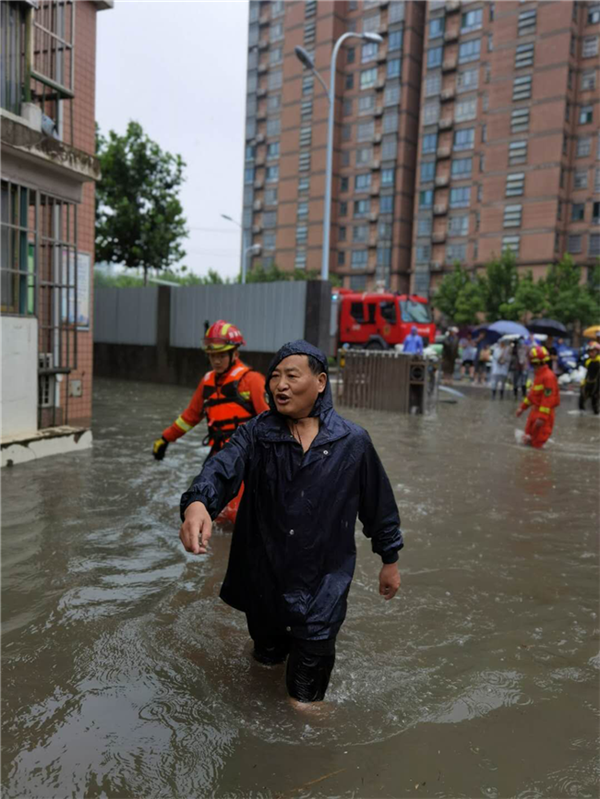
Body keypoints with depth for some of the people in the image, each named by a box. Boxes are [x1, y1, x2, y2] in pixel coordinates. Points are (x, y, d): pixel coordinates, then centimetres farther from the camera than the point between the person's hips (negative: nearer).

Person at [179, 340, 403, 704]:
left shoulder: (353, 441, -8)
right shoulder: (257, 433, -7)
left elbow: (379, 503, 2)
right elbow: (223, 468, -26)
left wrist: (390, 560, 10)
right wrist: (197, 502, -47)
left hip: (323, 581, -2)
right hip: (264, 575, 2)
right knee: (267, 653, 24)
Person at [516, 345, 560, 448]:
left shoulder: (548, 377, -21)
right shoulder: (538, 374, 12)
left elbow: (548, 398, -25)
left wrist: (542, 417, -27)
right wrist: (523, 407, 23)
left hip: (543, 411, -10)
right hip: (535, 410, 10)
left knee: (537, 443, -3)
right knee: (528, 439, 18)